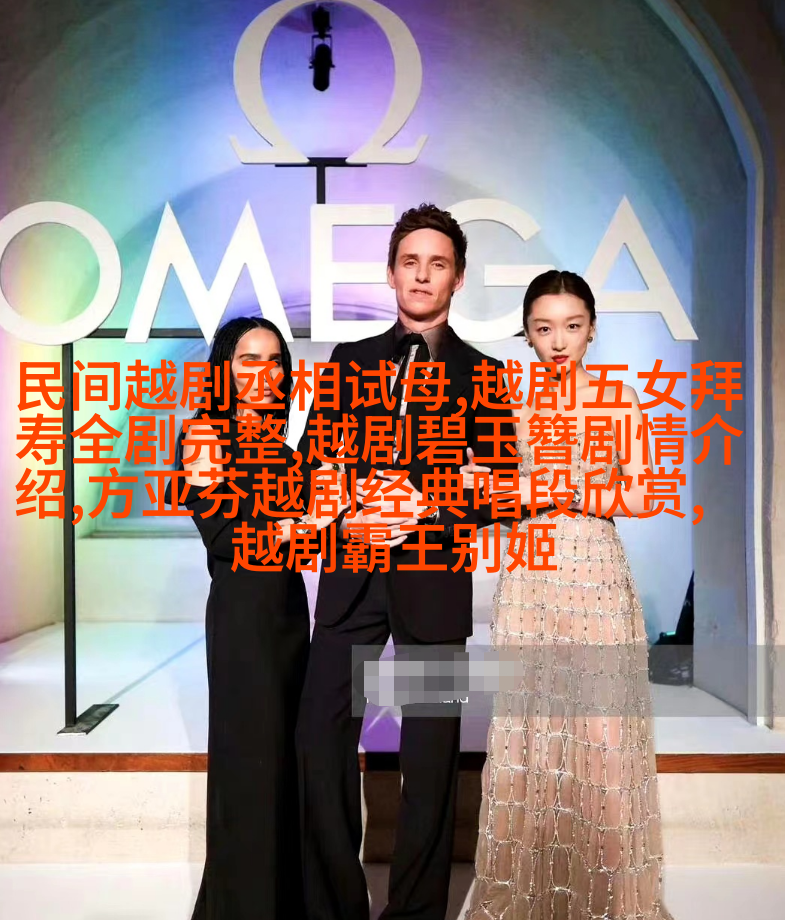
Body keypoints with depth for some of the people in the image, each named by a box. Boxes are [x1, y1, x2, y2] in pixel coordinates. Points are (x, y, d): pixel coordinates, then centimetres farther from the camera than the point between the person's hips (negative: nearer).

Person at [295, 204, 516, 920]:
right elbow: (312, 460, 10)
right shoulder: (350, 361, 14)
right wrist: (343, 514, -10)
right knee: (321, 736, 0)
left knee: (431, 753, 6)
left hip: (434, 576, -1)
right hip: (352, 573, 2)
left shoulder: (481, 374, 8)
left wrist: (431, 510, -15)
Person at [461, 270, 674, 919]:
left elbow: (642, 496, -4)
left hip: (597, 575, -1)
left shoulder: (620, 400, 3)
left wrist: (557, 490, -9)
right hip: (530, 578, 2)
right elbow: (474, 486, 3)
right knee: (526, 723, 5)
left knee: (602, 727, 0)